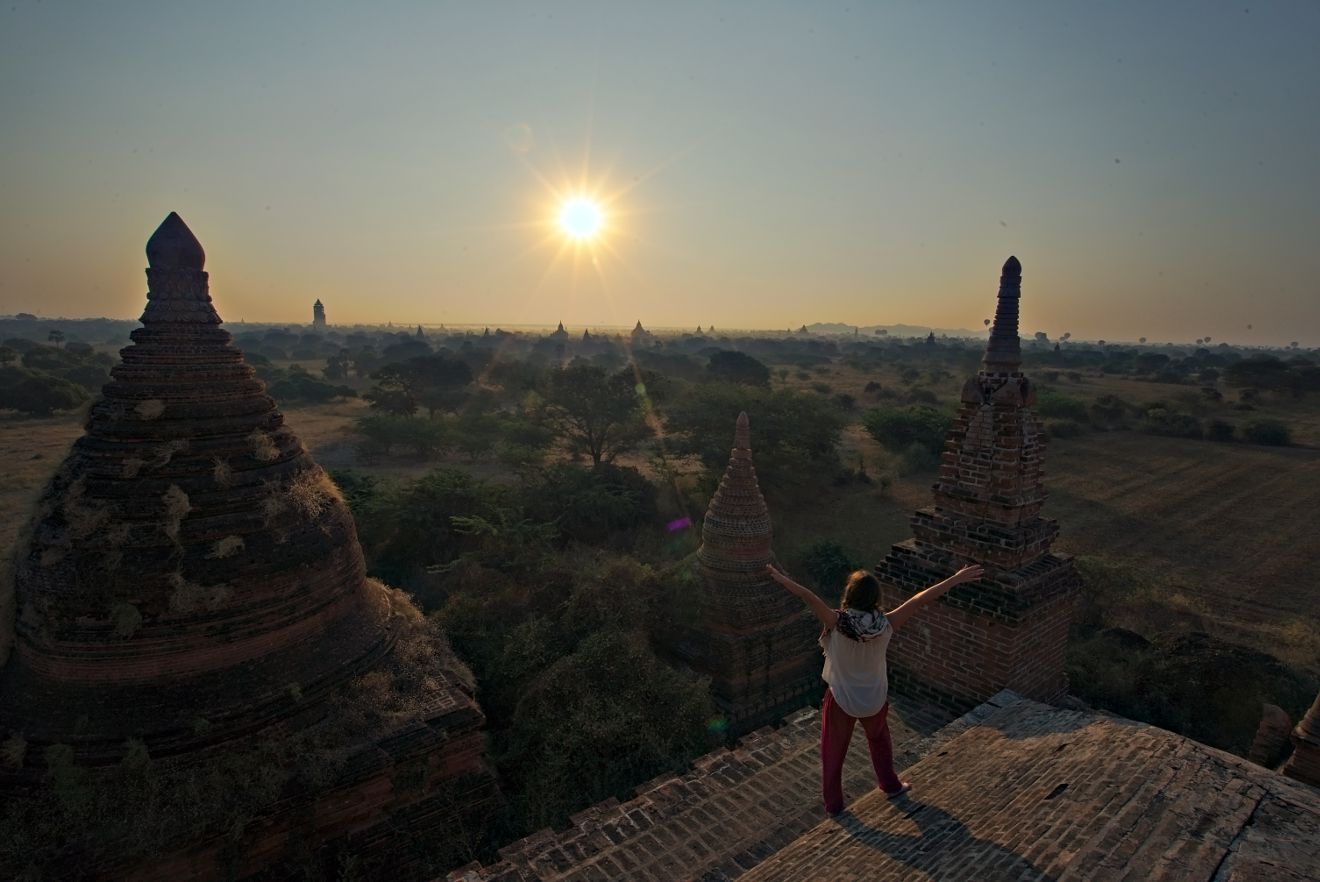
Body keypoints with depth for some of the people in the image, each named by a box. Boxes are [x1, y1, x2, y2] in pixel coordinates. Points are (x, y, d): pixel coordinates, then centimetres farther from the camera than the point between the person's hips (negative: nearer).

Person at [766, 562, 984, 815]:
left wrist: (781, 578, -21)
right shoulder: (886, 625, -24)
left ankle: (833, 803, 34)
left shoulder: (837, 623, -30)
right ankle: (891, 785, 51)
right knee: (879, 740, 33)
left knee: (833, 752, 20)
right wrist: (956, 578, -15)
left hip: (841, 700, -2)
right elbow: (920, 599, -20)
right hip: (875, 699, 3)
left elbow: (808, 596, -34)